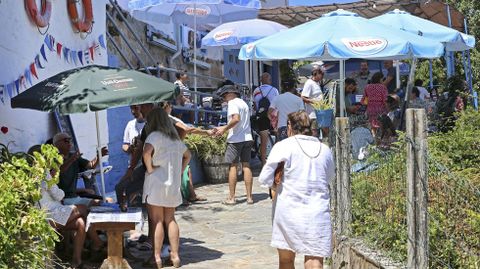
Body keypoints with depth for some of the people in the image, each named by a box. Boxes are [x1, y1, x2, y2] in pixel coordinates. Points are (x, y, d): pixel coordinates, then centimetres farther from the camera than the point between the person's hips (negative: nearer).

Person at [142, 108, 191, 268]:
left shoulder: (155, 136, -10)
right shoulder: (175, 138, 14)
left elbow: (146, 152, -29)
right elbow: (187, 156, 26)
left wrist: (149, 169, -16)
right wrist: (179, 171, 19)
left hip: (156, 184, -7)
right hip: (173, 184, 7)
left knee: (157, 221, -2)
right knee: (170, 219, 12)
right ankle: (175, 255, 13)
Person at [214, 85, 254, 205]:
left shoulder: (232, 102, -8)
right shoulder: (243, 103, 19)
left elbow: (236, 119, -23)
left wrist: (224, 129, -13)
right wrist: (223, 128, 21)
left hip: (236, 139, -7)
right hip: (247, 138, 7)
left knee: (232, 166, 0)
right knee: (246, 166, 7)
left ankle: (231, 197, 2)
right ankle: (249, 197, 7)